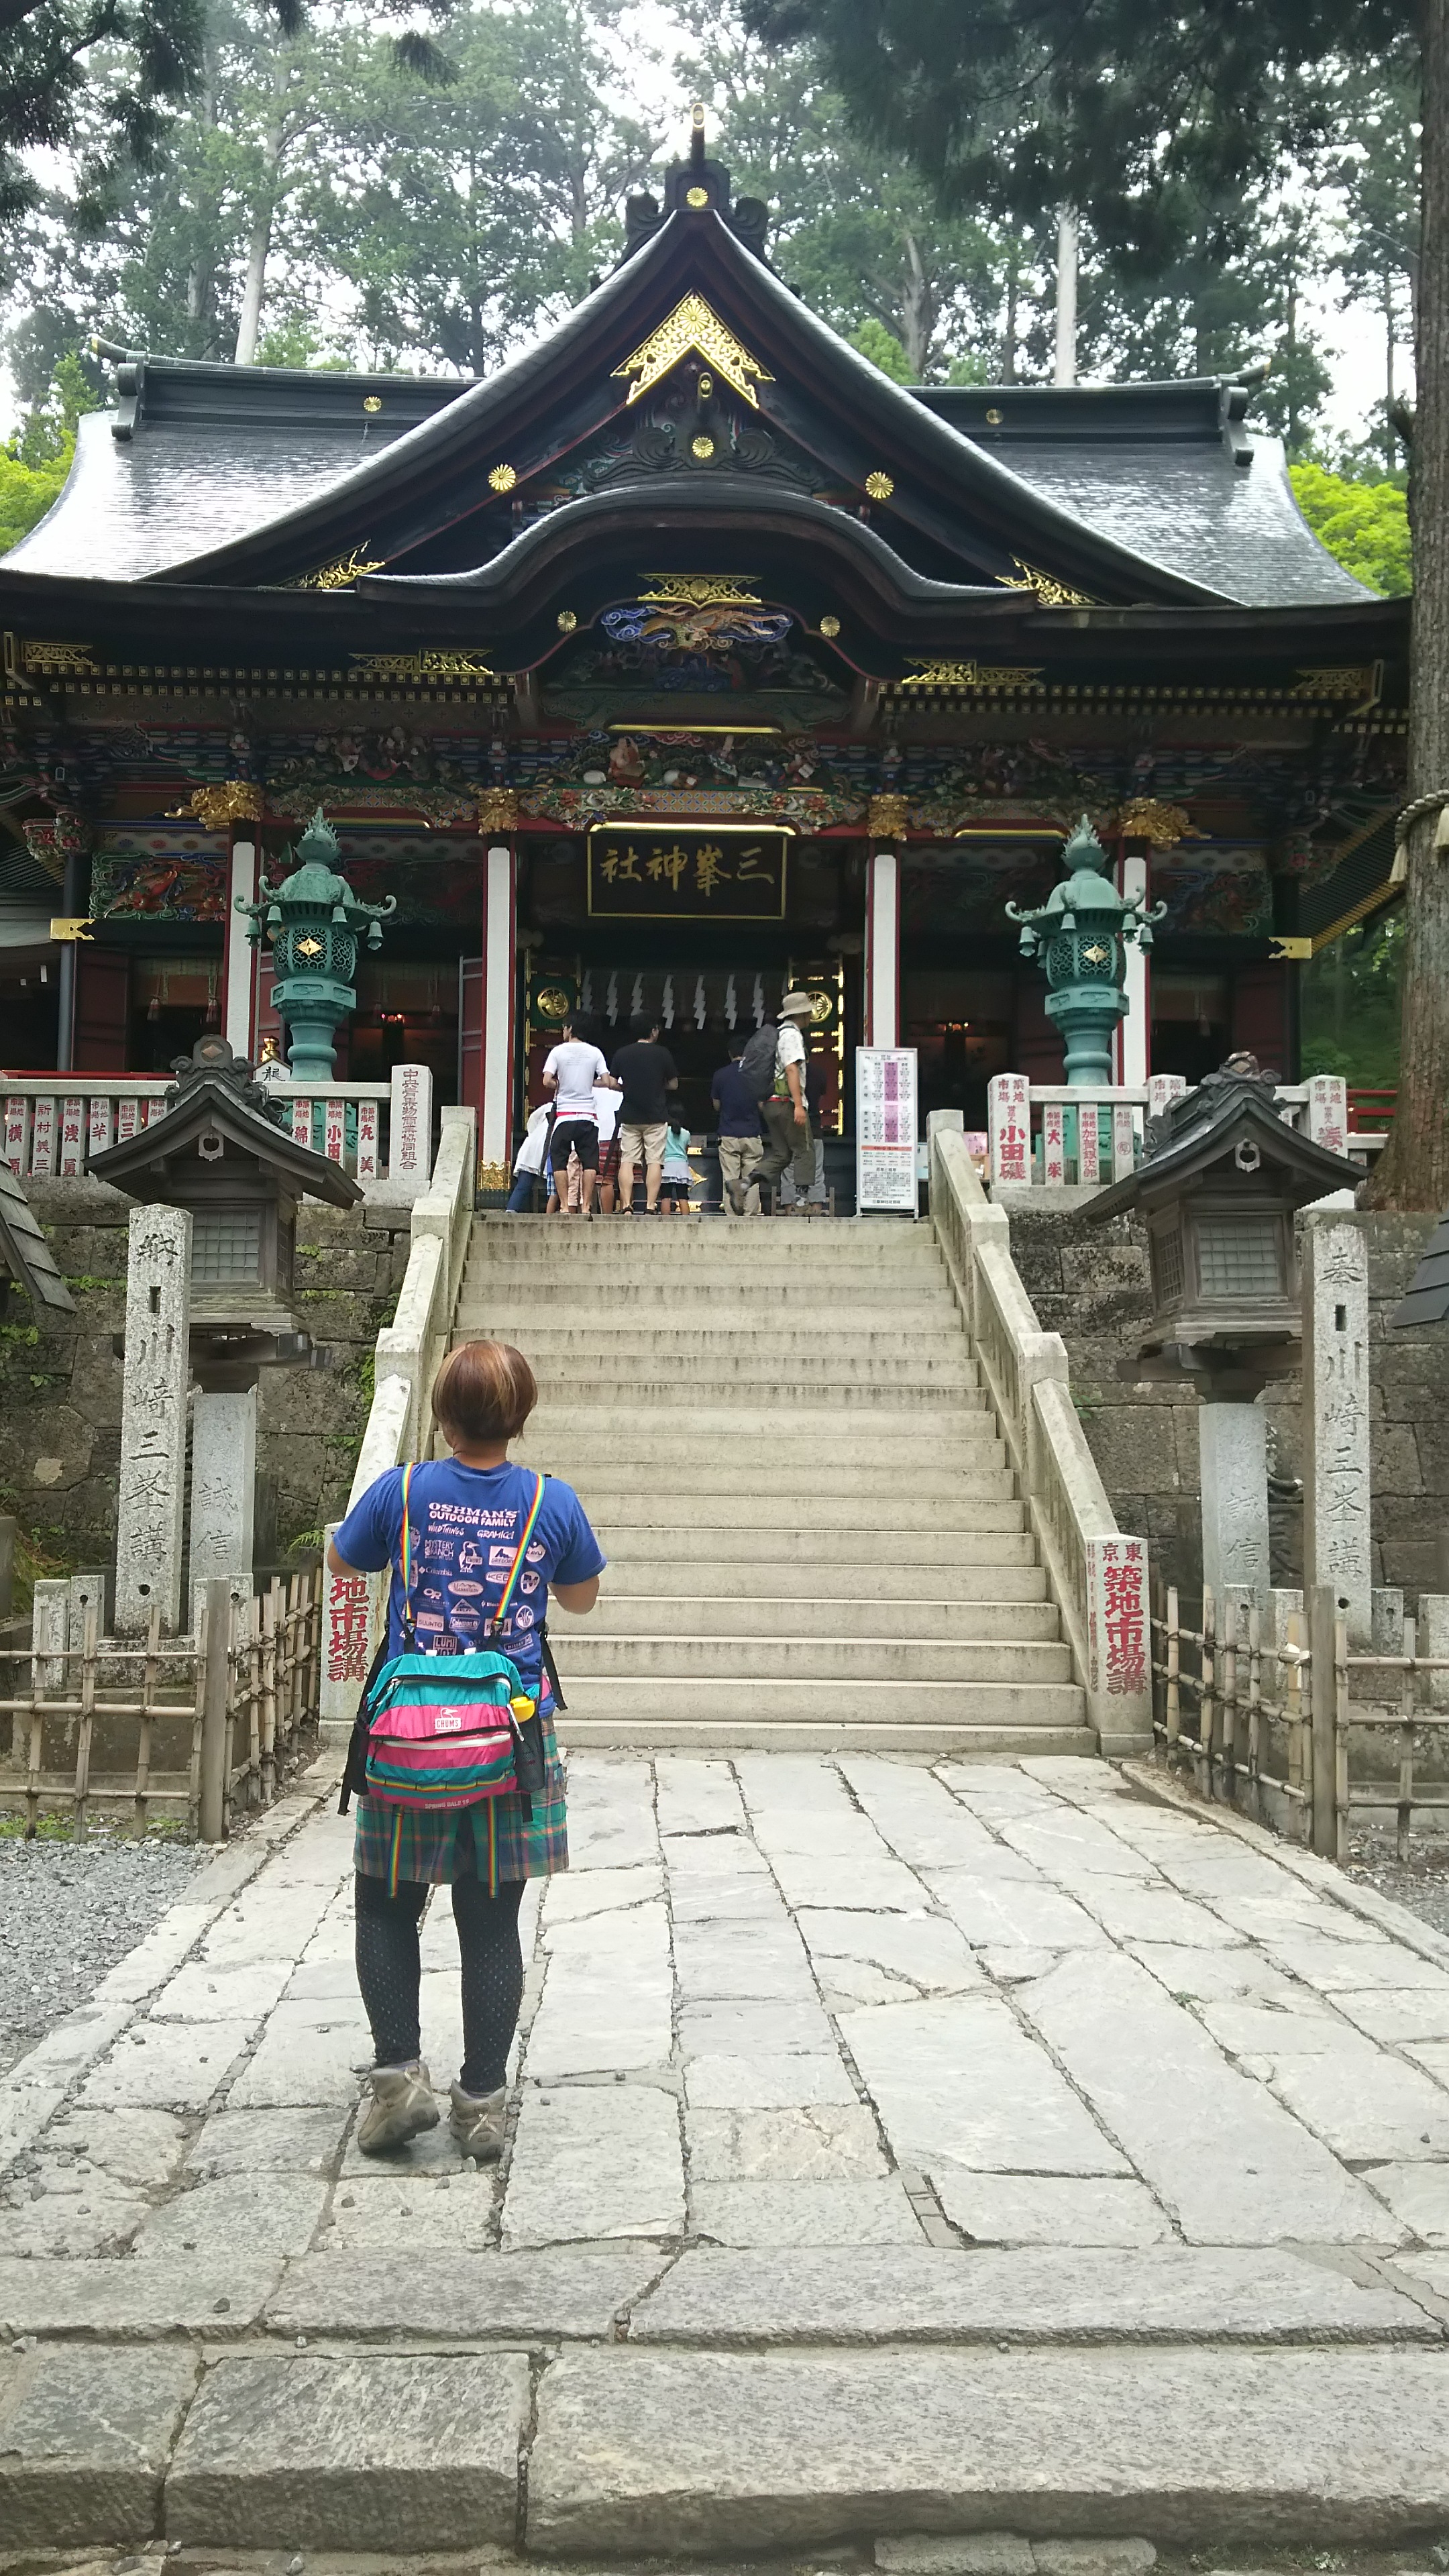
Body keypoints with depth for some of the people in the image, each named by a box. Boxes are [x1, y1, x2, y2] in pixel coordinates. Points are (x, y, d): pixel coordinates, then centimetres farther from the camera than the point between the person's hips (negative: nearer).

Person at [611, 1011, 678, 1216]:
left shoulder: (622, 1054, 4)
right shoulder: (662, 1053, -3)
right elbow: (674, 1085, 2)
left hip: (629, 1116, 2)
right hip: (656, 1117, -2)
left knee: (627, 1162, 3)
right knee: (654, 1161, -1)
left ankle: (626, 1206, -5)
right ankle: (650, 1207, -8)